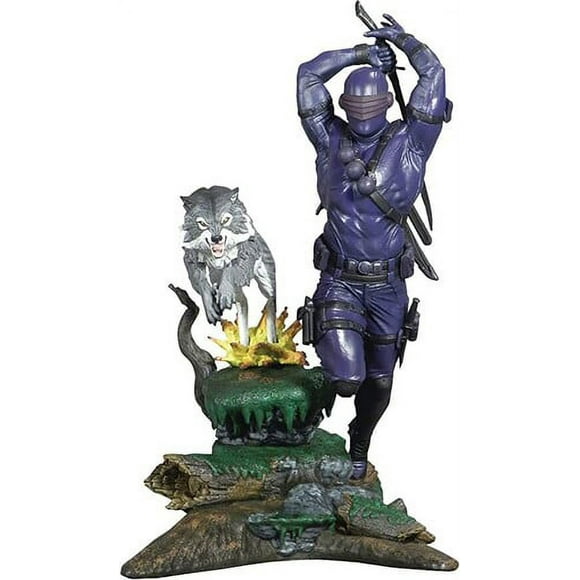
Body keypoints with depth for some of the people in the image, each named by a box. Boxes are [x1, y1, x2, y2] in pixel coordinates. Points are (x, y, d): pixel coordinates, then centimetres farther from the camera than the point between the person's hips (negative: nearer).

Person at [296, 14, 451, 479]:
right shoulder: (331, 140, 1)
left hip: (388, 284, 1)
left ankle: (360, 446, 42)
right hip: (340, 281, -1)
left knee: (379, 380, 15)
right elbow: (309, 75, 2)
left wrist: (402, 38, 10)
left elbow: (433, 74, -4)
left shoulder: (409, 142, -2)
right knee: (347, 378, -17)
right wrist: (363, 54, 6)